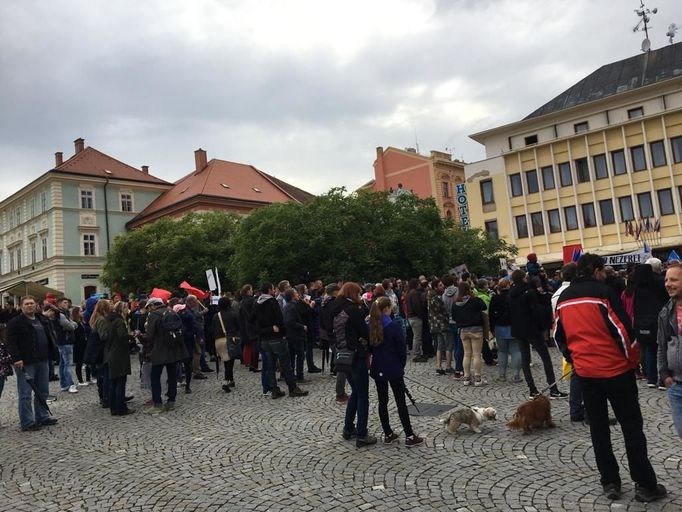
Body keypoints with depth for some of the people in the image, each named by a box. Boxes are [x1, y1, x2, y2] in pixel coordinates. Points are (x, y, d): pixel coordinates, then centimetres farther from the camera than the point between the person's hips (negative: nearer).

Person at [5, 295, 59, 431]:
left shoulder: (43, 321, 16)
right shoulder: (15, 322, -5)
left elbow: (49, 337, 24)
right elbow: (11, 342, -12)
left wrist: (52, 352, 14)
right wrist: (16, 358, -21)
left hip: (42, 361, 7)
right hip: (25, 363, -7)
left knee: (43, 392, 13)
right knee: (25, 394, -2)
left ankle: (42, 417, 25)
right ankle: (27, 423, 4)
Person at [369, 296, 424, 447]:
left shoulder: (370, 326, 0)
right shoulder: (394, 326, -16)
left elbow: (369, 346, 8)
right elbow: (402, 348, -10)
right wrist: (402, 364, 5)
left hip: (377, 369, 5)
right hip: (394, 369, -5)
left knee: (382, 402, 12)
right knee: (401, 402, 1)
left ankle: (388, 435, 19)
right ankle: (409, 436, 6)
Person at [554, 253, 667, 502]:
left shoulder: (563, 298, 5)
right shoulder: (604, 291, -12)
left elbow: (559, 335, 10)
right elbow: (623, 330, -15)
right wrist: (633, 360, -1)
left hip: (585, 371, 5)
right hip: (615, 369, -4)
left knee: (598, 428, 13)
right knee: (632, 427, 7)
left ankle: (610, 482, 18)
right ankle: (645, 485, 13)